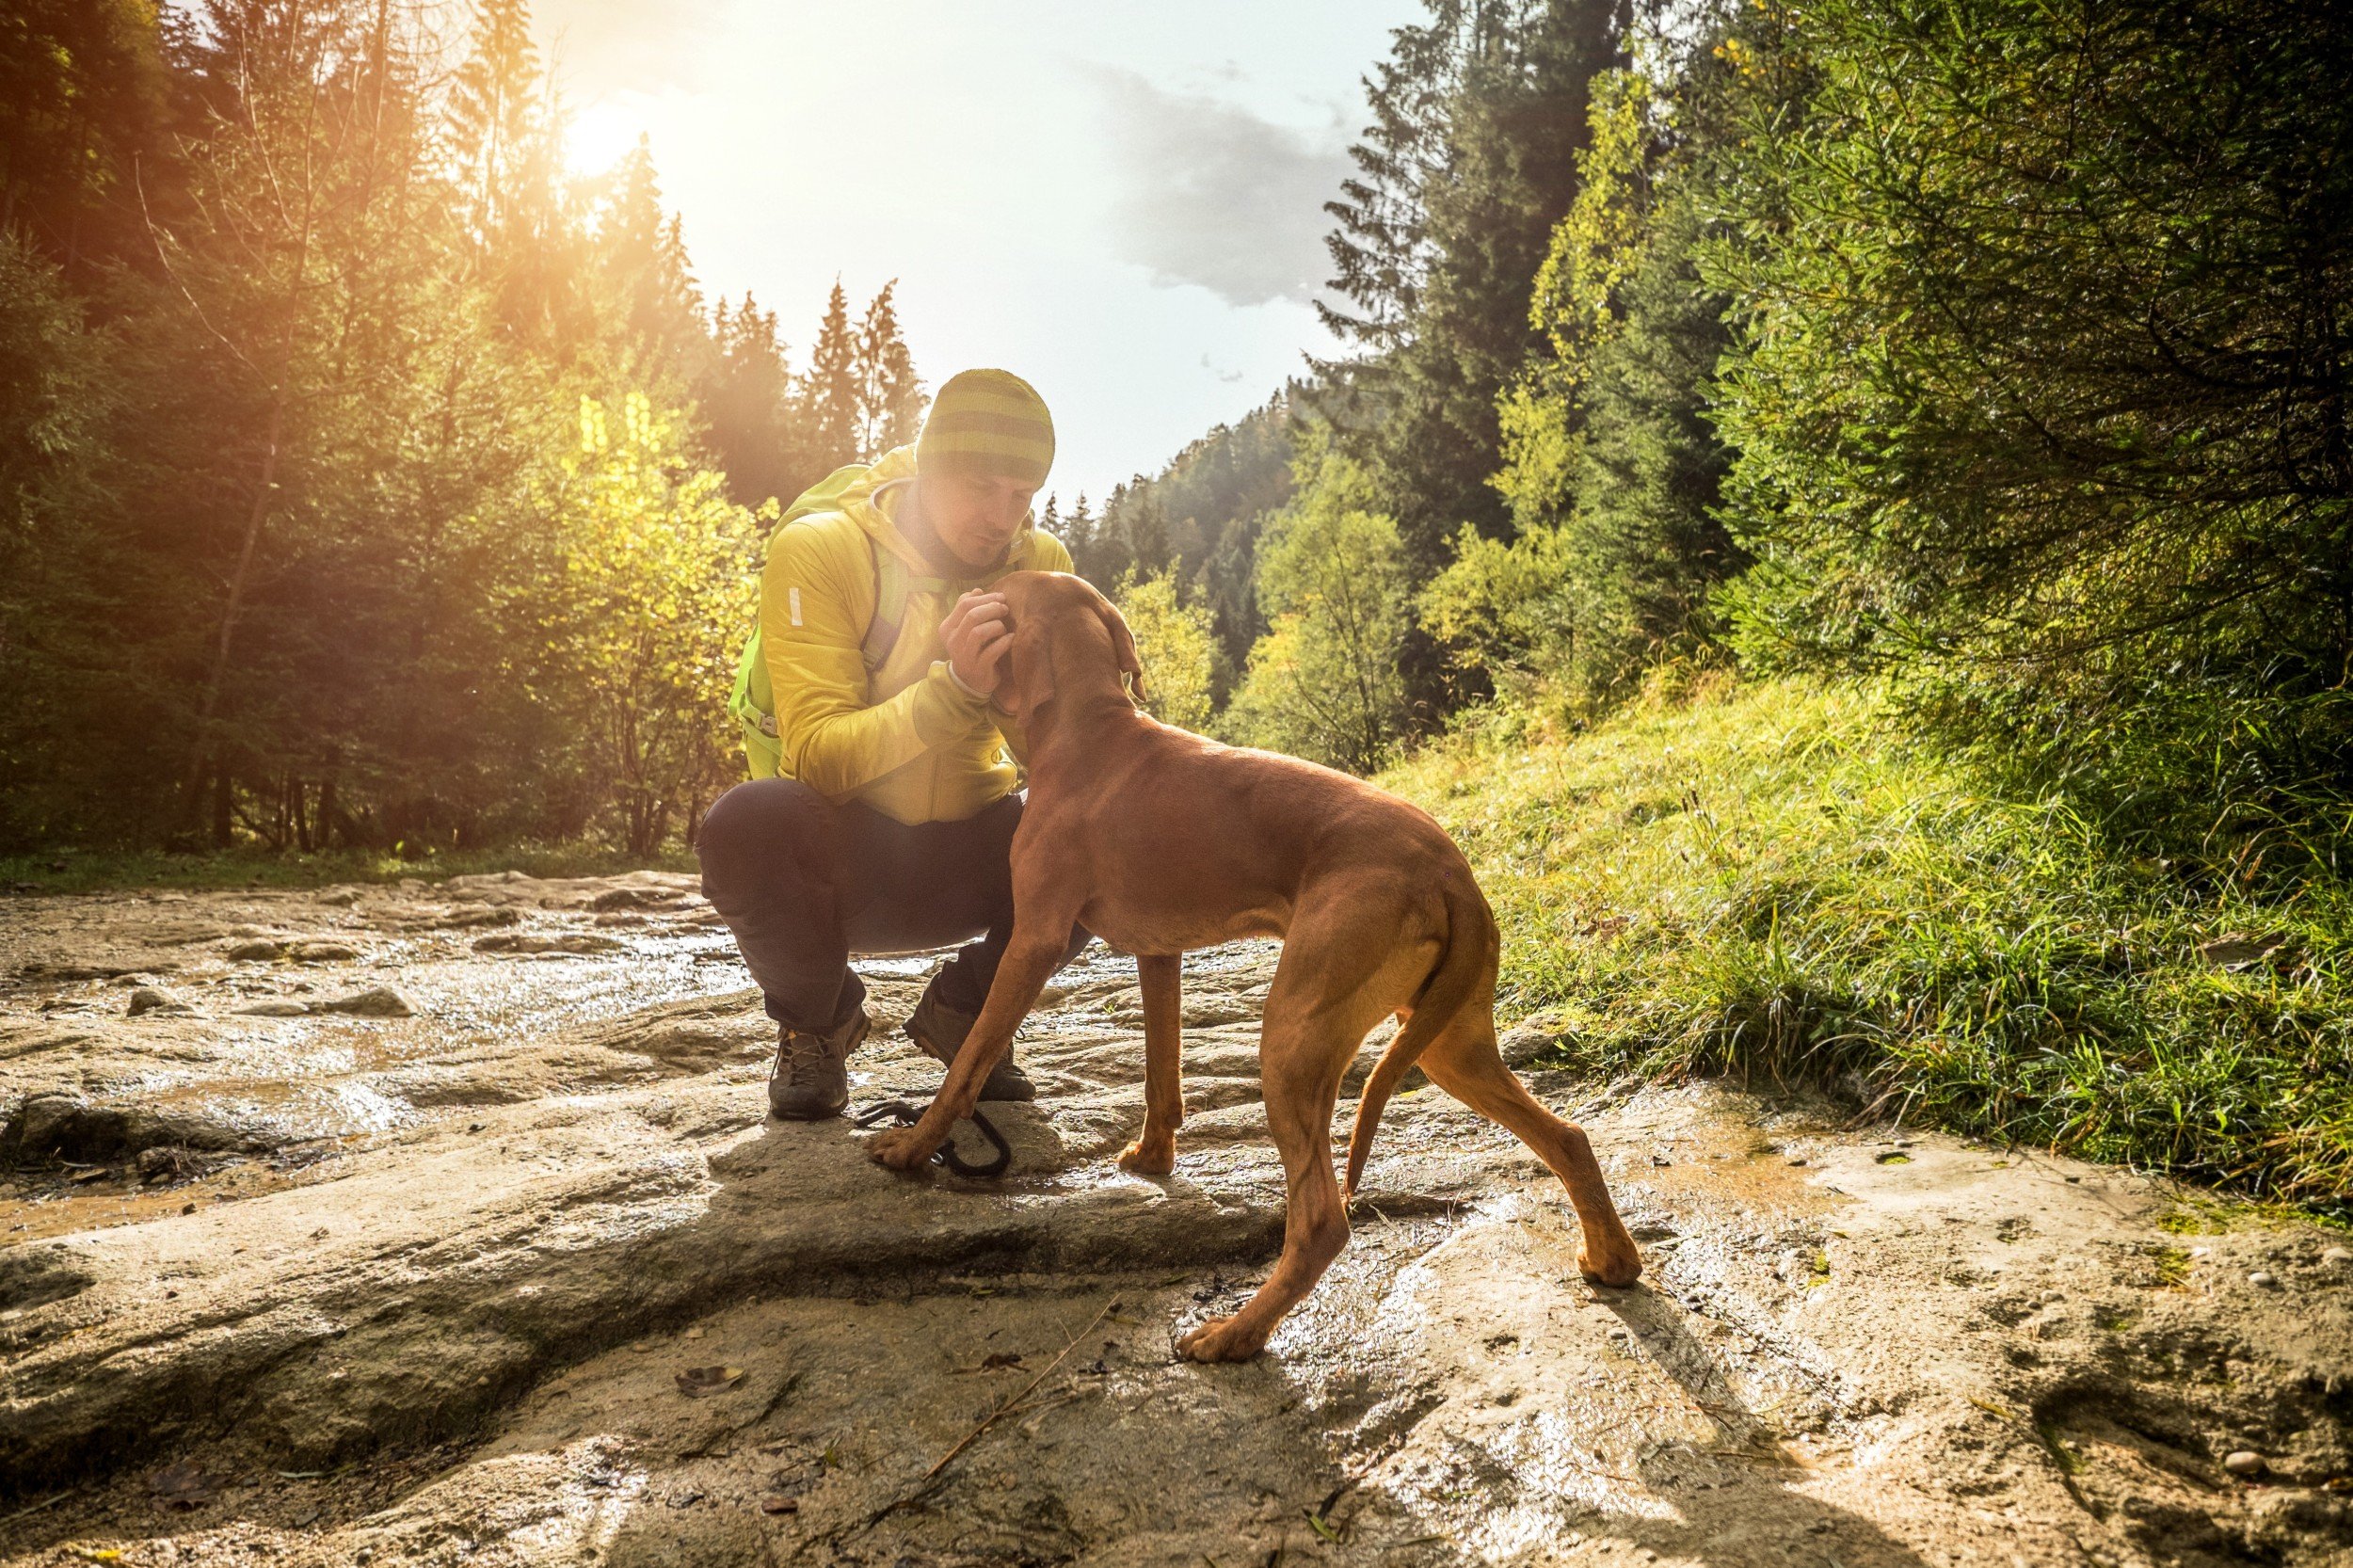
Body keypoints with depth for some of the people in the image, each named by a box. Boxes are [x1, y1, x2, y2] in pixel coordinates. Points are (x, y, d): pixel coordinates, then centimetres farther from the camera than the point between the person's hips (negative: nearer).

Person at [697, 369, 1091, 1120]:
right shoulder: (819, 550, -16)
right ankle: (817, 1019, -1)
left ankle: (962, 1010, 5)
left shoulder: (1040, 564, -3)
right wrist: (954, 688, -39)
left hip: (964, 856, 3)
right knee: (749, 824, -36)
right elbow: (818, 756, -25)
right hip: (845, 854, -3)